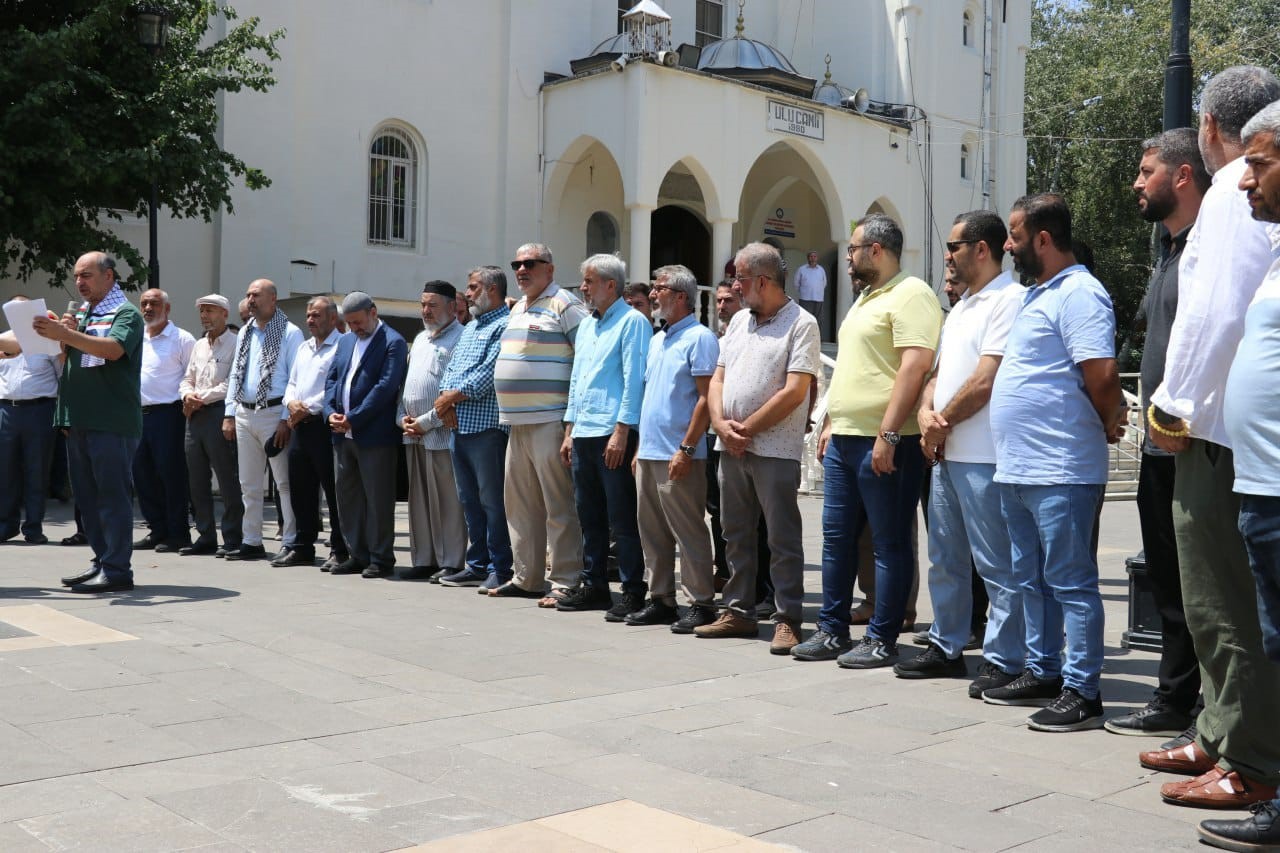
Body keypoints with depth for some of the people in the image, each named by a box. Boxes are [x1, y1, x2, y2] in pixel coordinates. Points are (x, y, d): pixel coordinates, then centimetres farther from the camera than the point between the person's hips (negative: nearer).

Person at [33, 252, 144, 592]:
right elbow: (65, 358, 18)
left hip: (112, 420, -8)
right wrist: (64, 335, -1)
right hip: (78, 418, 8)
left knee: (113, 493, -7)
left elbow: (114, 348, -20)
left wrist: (65, 334, -27)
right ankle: (101, 561, 17)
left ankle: (117, 570, -6)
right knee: (86, 493, 10)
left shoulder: (125, 313, -3)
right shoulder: (79, 313, 20)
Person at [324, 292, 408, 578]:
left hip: (374, 434, -8)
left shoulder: (393, 343, -7)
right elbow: (331, 379, 15)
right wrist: (331, 412, -3)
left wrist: (353, 419, -16)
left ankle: (381, 558, 6)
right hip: (343, 434, 8)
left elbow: (386, 387, -16)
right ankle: (358, 555, 20)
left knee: (378, 498, -2)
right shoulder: (345, 341, 17)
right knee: (347, 496, 11)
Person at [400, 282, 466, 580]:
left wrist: (426, 421, -14)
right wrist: (403, 418, 8)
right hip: (413, 434, 8)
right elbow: (406, 381, 24)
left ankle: (450, 563, 1)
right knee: (419, 500, 11)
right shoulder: (420, 339, 21)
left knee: (447, 503, -4)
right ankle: (423, 560, 17)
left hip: (441, 433, -8)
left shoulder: (460, 338, -7)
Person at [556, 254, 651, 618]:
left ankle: (633, 592, 2)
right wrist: (569, 431, 18)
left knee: (622, 519, -4)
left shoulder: (632, 322, -6)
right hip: (583, 435, 8)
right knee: (589, 515, 13)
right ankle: (593, 586, 22)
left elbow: (634, 380, -13)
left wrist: (621, 432, -18)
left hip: (613, 435, -8)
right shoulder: (586, 326, 19)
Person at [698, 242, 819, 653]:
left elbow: (794, 392, -15)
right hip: (731, 448, 7)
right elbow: (717, 378, 14)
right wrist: (722, 424, -4)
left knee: (783, 539, -1)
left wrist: (747, 429, -12)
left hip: (774, 449, -7)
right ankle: (738, 612, 23)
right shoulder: (739, 320, 15)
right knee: (736, 535, 13)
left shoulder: (801, 323, -7)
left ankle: (787, 620, 5)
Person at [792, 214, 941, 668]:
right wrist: (830, 425, 20)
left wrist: (887, 435, -24)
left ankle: (882, 640, 7)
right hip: (843, 439, 10)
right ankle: (832, 631, 21)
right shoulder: (864, 299, 21)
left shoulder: (910, 294, -11)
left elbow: (915, 366, -20)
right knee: (836, 538, 12)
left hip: (883, 443, -10)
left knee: (889, 543, 0)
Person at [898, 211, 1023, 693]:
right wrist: (926, 414, 0)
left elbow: (986, 380, -18)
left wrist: (942, 423, -7)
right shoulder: (960, 307, 21)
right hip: (945, 454, 10)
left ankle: (1003, 662, 4)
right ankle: (946, 648, 26)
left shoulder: (1008, 300, -10)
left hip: (984, 458, -10)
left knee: (996, 564, -3)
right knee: (945, 559, 16)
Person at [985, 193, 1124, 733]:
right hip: (1016, 468, 10)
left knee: (1070, 583, -3)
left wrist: (1107, 425, -7)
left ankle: (1081, 692, 3)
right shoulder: (1037, 294, 18)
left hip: (1059, 473, -10)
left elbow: (1102, 375, -22)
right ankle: (1042, 673, 28)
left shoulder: (1078, 294, -14)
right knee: (1032, 580, 17)